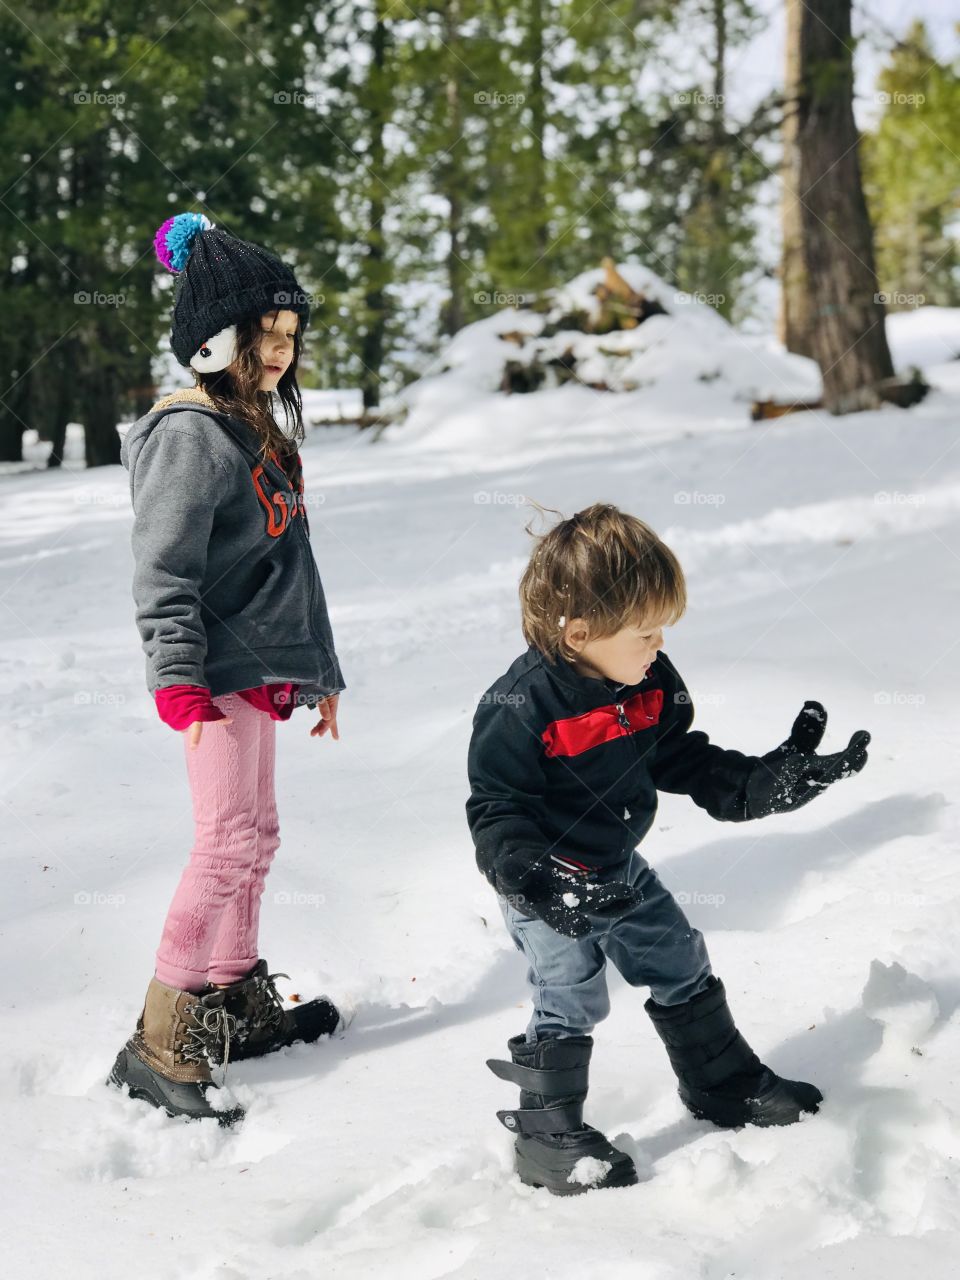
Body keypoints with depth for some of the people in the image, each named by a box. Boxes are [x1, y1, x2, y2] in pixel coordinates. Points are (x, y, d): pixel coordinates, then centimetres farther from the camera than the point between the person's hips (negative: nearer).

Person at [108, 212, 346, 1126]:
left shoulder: (261, 431, 18)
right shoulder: (190, 434, -12)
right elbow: (165, 569, -19)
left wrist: (320, 670, 25)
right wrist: (177, 675, -26)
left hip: (262, 668, 10)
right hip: (219, 674, -10)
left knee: (253, 837, 14)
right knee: (228, 843, -14)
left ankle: (237, 1006, 26)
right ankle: (160, 1044, -10)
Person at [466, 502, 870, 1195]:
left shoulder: (652, 683, -6)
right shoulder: (521, 708, -28)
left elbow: (684, 761, 7)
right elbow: (494, 809, -23)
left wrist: (766, 782, -4)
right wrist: (536, 878, -37)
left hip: (620, 870, 7)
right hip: (550, 889, -7)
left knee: (683, 969, 17)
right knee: (570, 1002, -5)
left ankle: (724, 1082, 38)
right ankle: (549, 1134, 13)